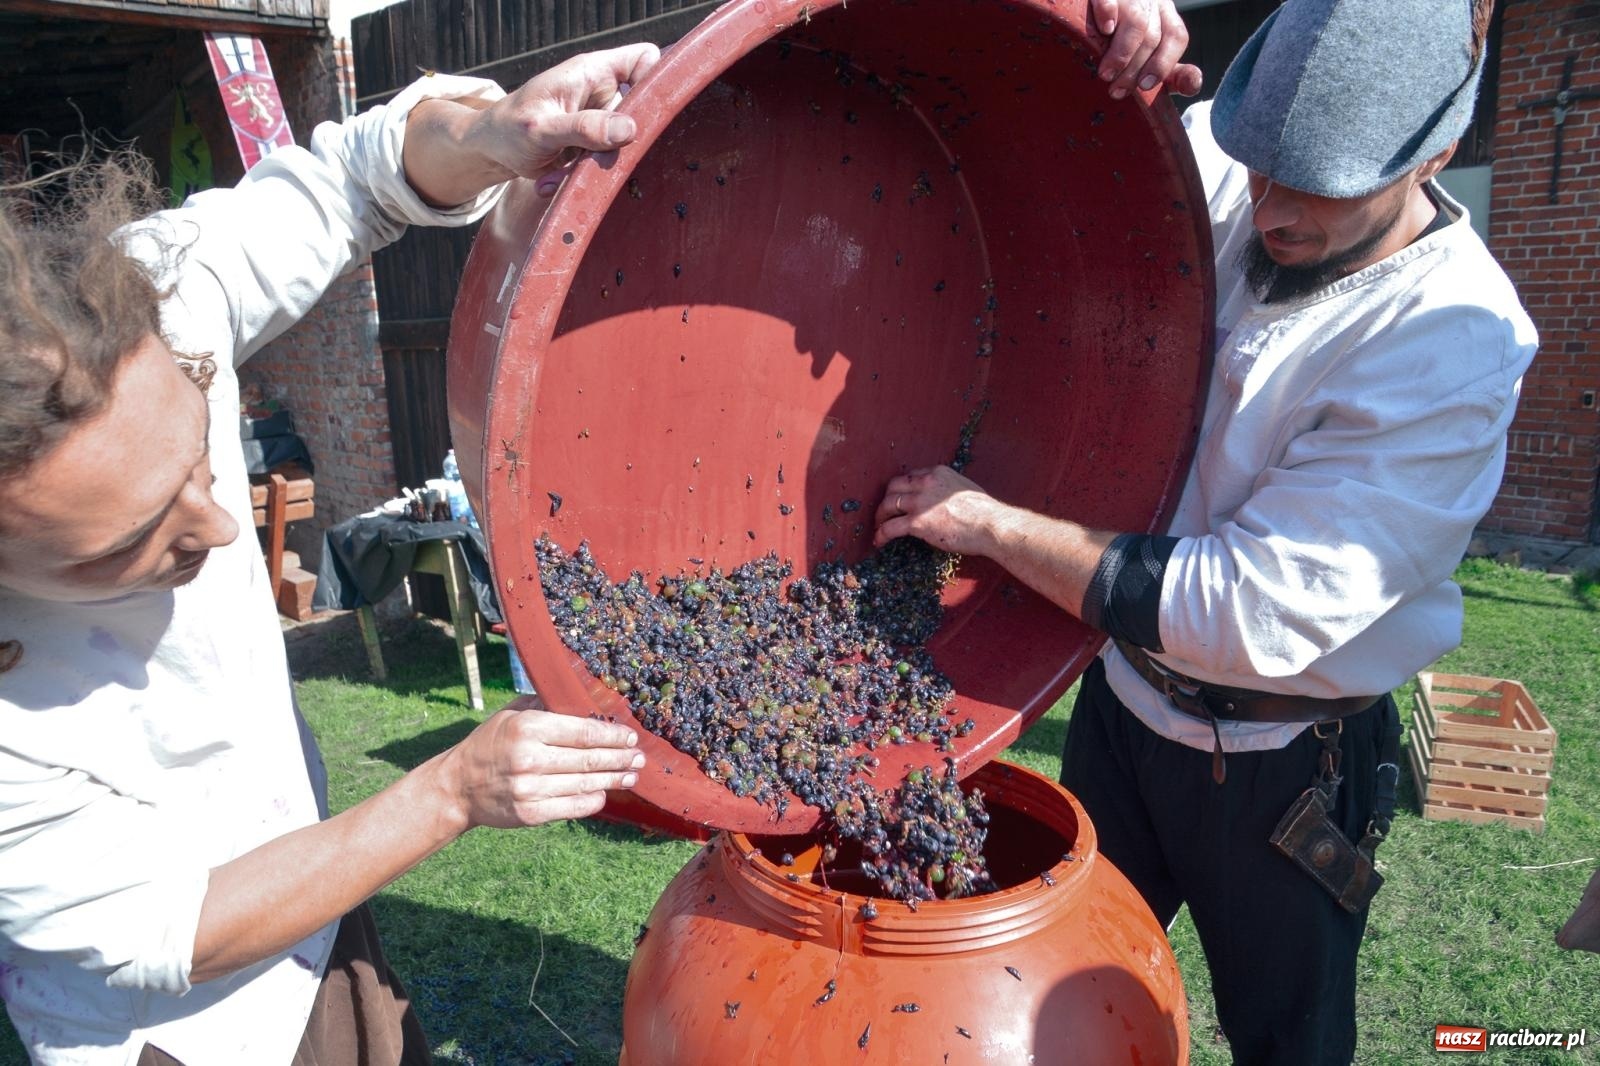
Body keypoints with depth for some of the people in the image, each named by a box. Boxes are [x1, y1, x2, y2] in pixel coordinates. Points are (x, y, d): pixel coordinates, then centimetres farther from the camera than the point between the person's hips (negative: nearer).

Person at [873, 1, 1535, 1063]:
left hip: (1283, 769, -4)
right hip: (1125, 700, 5)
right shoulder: (1223, 184, -10)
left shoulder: (1457, 345, -25)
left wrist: (992, 524, -26)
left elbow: (1257, 612, -30)